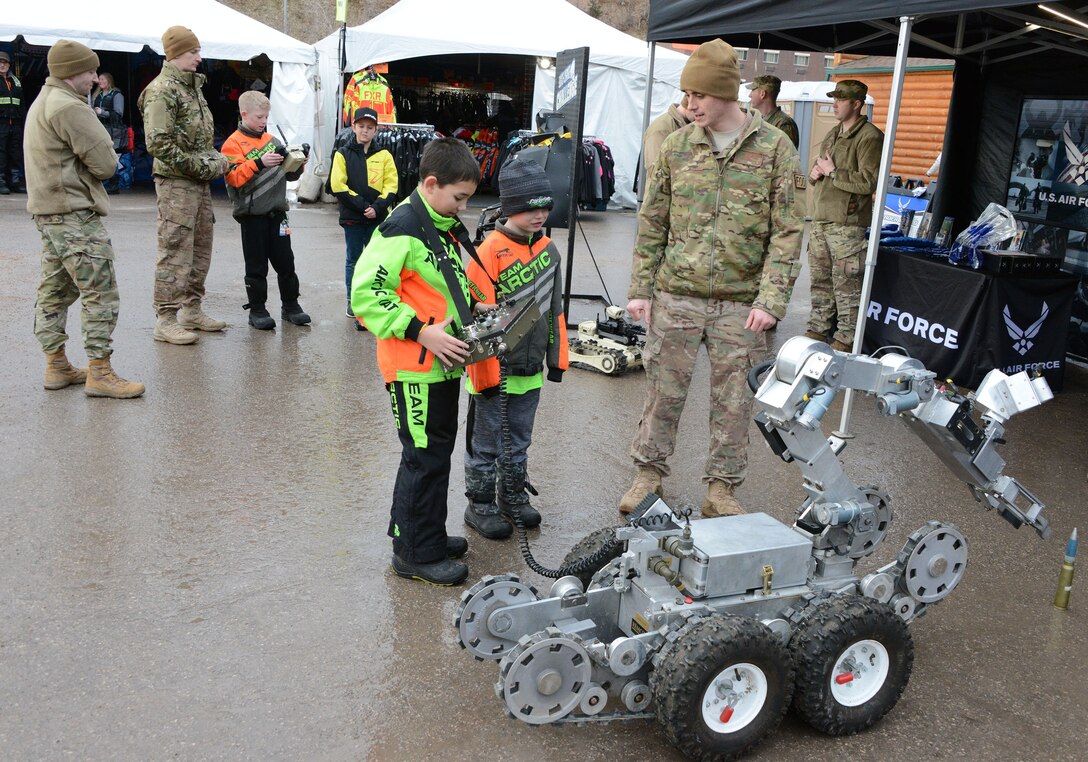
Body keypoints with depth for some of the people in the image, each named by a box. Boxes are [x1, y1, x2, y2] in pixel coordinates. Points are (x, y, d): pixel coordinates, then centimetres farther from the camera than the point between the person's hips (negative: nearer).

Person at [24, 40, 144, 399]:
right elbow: (105, 163, -17)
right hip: (75, 212, -11)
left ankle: (56, 365, 22)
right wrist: (110, 163, 5)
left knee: (55, 290, 15)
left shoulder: (42, 103, 20)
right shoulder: (69, 107, -15)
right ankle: (99, 372, -8)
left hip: (46, 210, 11)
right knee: (101, 292, -9)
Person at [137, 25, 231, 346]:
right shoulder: (162, 91, -13)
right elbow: (159, 145, -21)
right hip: (175, 181, -9)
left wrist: (214, 157, 7)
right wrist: (204, 166, -17)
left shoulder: (193, 86, 17)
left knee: (200, 249, 14)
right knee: (175, 253, -7)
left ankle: (191, 310, 25)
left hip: (200, 181, 9)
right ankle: (165, 320, -1)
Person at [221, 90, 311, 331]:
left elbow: (288, 174, 19)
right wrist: (258, 163, -26)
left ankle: (290, 306, 20)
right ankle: (257, 311, 11)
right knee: (256, 266, 2)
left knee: (286, 262, 9)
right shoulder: (234, 144, -3)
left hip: (276, 212, 5)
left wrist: (298, 165, -1)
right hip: (252, 214, -5)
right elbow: (235, 177, -16)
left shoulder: (272, 141, 14)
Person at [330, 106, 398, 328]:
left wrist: (377, 207, -13)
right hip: (352, 218, 0)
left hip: (378, 218, 0)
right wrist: (362, 205, -12)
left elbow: (391, 185, 1)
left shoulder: (384, 156, 6)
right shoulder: (343, 154, 4)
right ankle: (353, 301, 19)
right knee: (353, 260, 9)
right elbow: (338, 185, -4)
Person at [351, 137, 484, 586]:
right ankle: (417, 553, 14)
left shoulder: (446, 227, 12)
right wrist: (422, 332, -25)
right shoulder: (402, 229, -17)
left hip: (444, 363, 9)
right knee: (425, 456, -1)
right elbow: (365, 295, -22)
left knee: (438, 450, 19)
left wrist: (473, 307, 8)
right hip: (415, 367, -9)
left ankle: (427, 535, 35)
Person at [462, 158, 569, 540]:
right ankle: (480, 505, 23)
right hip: (495, 369, -6)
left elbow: (555, 309, 12)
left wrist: (557, 358, 12)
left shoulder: (549, 249, 4)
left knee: (519, 440, 20)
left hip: (530, 368, 6)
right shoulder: (490, 252, -17)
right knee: (486, 443, 9)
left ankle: (514, 496, 36)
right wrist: (486, 375, -17)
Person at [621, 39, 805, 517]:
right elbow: (652, 224, 9)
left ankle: (721, 489, 22)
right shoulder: (676, 147, 4)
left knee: (734, 402, 7)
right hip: (676, 297, 2)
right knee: (663, 392, 8)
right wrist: (641, 289, 5)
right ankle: (649, 475, 25)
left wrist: (771, 301, -13)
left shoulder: (776, 149, -3)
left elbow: (787, 233, -5)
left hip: (741, 305, -1)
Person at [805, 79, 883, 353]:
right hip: (821, 219, 9)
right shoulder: (832, 134, 19)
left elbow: (868, 182, -19)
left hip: (848, 223, -9)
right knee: (820, 281, 15)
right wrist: (815, 173, 5)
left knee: (846, 285, -5)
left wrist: (833, 172, -14)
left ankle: (846, 339, 1)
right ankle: (818, 329, 25)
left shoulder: (869, 137, -10)